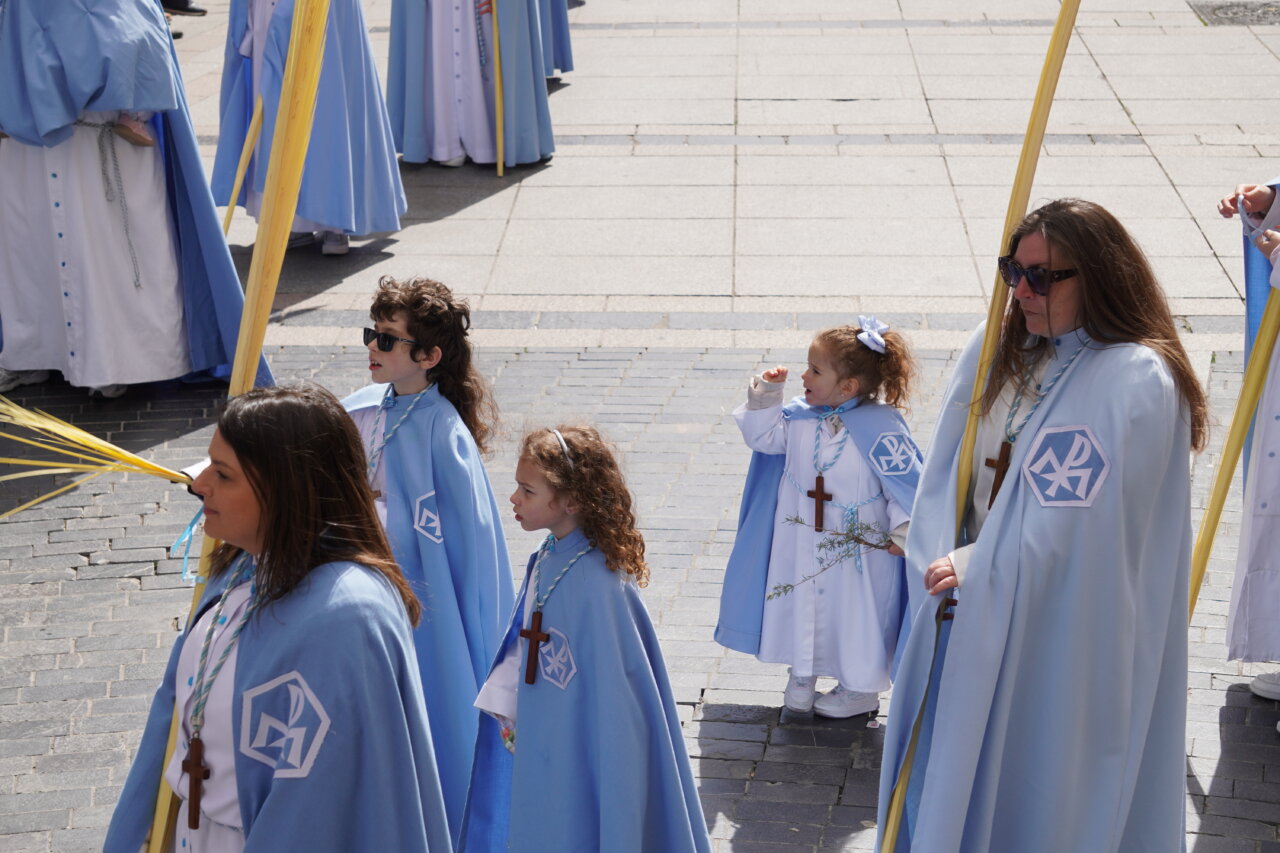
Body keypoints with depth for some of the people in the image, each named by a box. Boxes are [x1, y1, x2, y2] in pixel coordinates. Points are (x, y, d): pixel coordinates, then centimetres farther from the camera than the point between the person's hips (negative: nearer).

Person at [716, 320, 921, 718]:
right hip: (801, 544, 5)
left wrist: (903, 534, -16)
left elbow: (908, 483, -17)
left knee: (856, 613, 10)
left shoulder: (881, 428, -22)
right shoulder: (800, 415, -6)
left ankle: (861, 688, 30)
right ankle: (801, 673, 40)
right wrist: (765, 396, -10)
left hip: (859, 549, -5)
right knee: (800, 605, 18)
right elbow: (764, 437, 4)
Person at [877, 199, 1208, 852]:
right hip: (975, 608, 6)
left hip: (1065, 631, -6)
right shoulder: (1002, 351, 4)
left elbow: (1077, 528, -21)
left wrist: (975, 569, -13)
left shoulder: (1135, 382, -18)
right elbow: (947, 474, 3)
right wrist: (939, 565, -11)